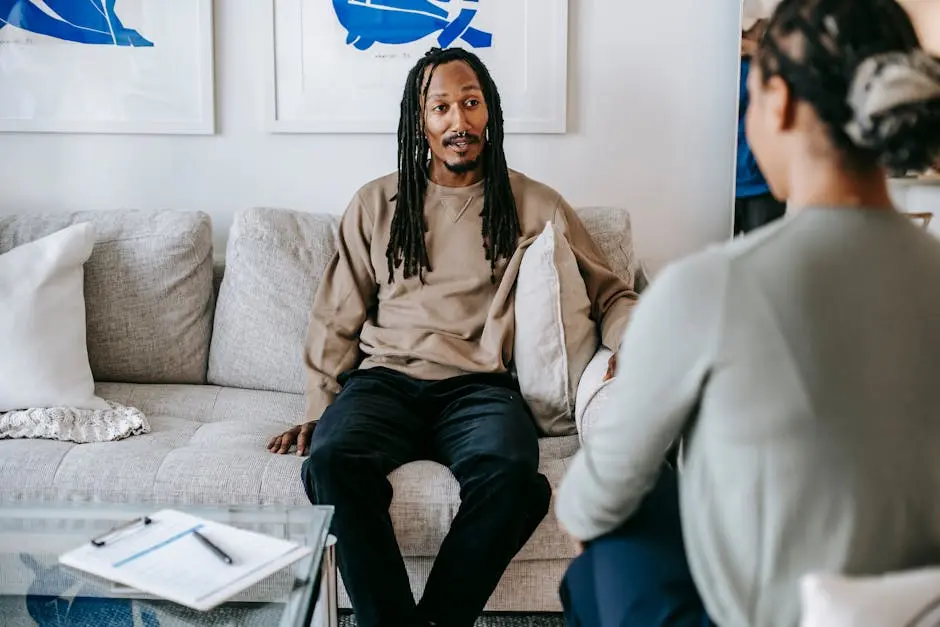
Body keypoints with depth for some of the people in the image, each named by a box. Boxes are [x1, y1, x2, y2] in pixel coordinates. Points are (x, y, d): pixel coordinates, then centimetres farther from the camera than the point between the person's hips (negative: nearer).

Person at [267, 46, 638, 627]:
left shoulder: (536, 206, 12)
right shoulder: (375, 204, 15)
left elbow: (610, 295, 12)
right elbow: (339, 319, 16)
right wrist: (319, 410, 6)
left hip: (479, 386, -1)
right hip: (385, 381, 1)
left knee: (512, 476, -35)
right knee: (332, 461, -33)